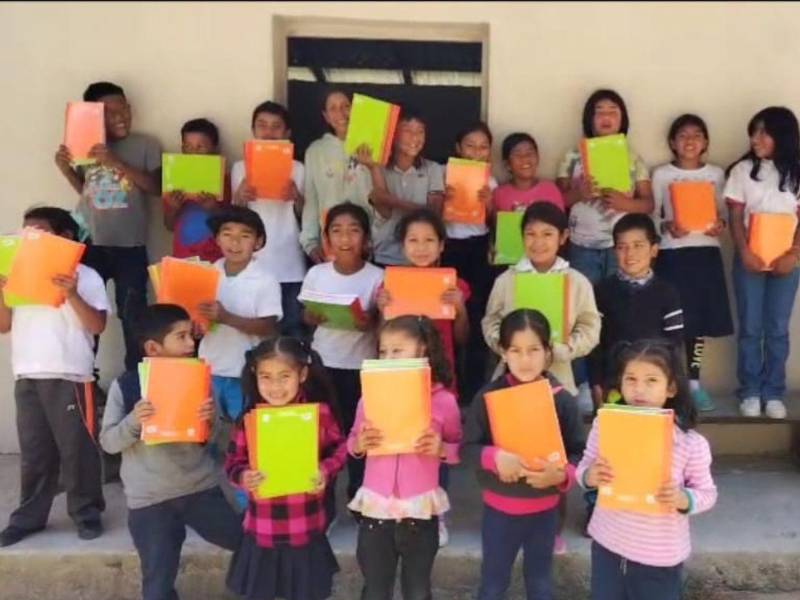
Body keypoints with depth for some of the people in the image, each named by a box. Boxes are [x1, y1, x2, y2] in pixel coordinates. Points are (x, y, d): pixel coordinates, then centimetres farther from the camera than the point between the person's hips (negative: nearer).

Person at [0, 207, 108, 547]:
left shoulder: (84, 276, -2)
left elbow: (98, 325, -9)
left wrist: (72, 295, -20)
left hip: (69, 377, -5)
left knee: (76, 449, 2)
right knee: (33, 452, 13)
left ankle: (87, 513, 15)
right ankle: (29, 517, 24)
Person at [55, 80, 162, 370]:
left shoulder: (146, 145, -1)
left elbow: (157, 187, -11)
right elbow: (85, 190, 18)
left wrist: (117, 163, -18)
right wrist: (65, 169, 0)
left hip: (130, 246, -3)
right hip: (90, 244, 3)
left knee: (132, 315, 2)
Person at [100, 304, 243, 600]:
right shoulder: (125, 386, -7)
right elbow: (108, 442, -5)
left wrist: (213, 419, -18)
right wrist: (133, 421, -23)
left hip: (202, 489, 2)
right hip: (148, 500, -2)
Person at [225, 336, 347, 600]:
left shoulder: (320, 412, -9)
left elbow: (339, 448, 3)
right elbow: (233, 460, 0)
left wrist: (326, 472, -15)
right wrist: (243, 476, -20)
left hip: (306, 529, 0)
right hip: (262, 529, 1)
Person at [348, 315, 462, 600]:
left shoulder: (444, 400, -9)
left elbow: (457, 447, 2)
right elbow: (352, 443, 7)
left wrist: (441, 449, -19)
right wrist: (358, 444, -16)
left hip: (422, 507, -1)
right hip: (375, 506, 1)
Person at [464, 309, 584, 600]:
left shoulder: (563, 400, -10)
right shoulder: (488, 396, -12)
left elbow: (578, 452, -7)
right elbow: (468, 446, -10)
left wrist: (562, 475, -26)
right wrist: (494, 457, -28)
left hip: (544, 509, 1)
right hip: (499, 508, -1)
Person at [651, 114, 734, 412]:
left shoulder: (716, 173, 10)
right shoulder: (661, 174, 3)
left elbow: (723, 213, 13)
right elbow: (651, 215, 2)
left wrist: (720, 225, -8)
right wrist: (667, 226, -17)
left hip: (707, 252, 3)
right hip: (672, 253, -3)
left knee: (700, 319, 5)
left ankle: (693, 383, 16)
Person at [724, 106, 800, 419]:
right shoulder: (743, 170, 2)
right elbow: (735, 217, -1)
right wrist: (744, 252, -14)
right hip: (750, 259, -1)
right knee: (750, 328, 3)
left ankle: (774, 393, 15)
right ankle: (750, 392, 12)